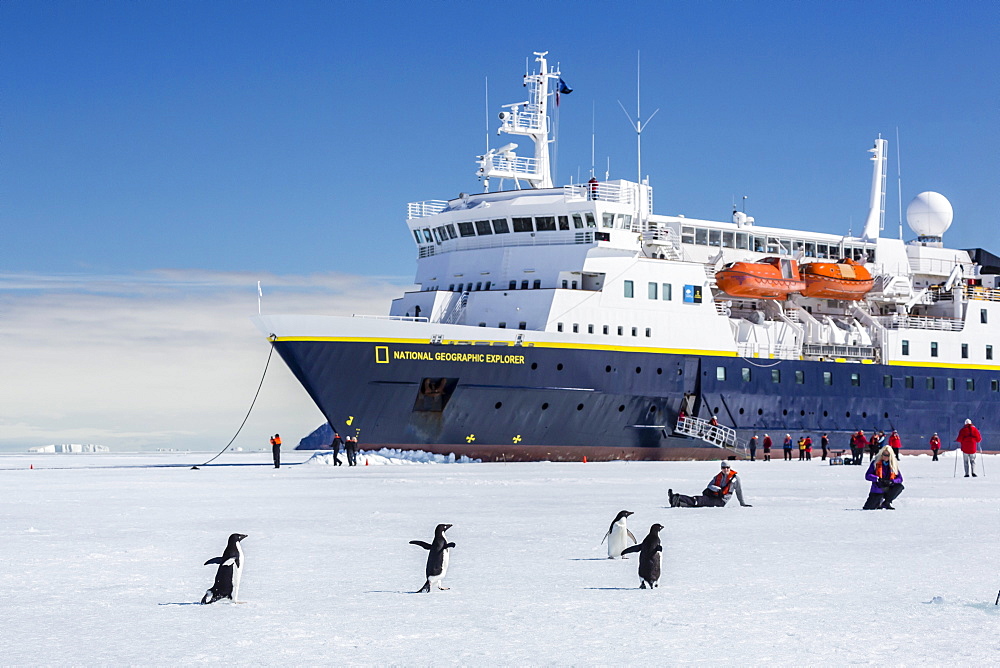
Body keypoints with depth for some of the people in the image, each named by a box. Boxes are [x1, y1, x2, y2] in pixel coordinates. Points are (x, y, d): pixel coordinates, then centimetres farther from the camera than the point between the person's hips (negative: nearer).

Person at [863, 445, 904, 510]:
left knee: (900, 486, -26)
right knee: (868, 507, -20)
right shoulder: (875, 463, -4)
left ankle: (887, 502, -7)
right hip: (877, 490, -3)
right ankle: (879, 501, 15)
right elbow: (867, 476, -12)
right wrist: (878, 479, -28)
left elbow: (900, 478, -1)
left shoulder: (894, 465, 3)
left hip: (888, 489, 3)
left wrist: (891, 481, -21)